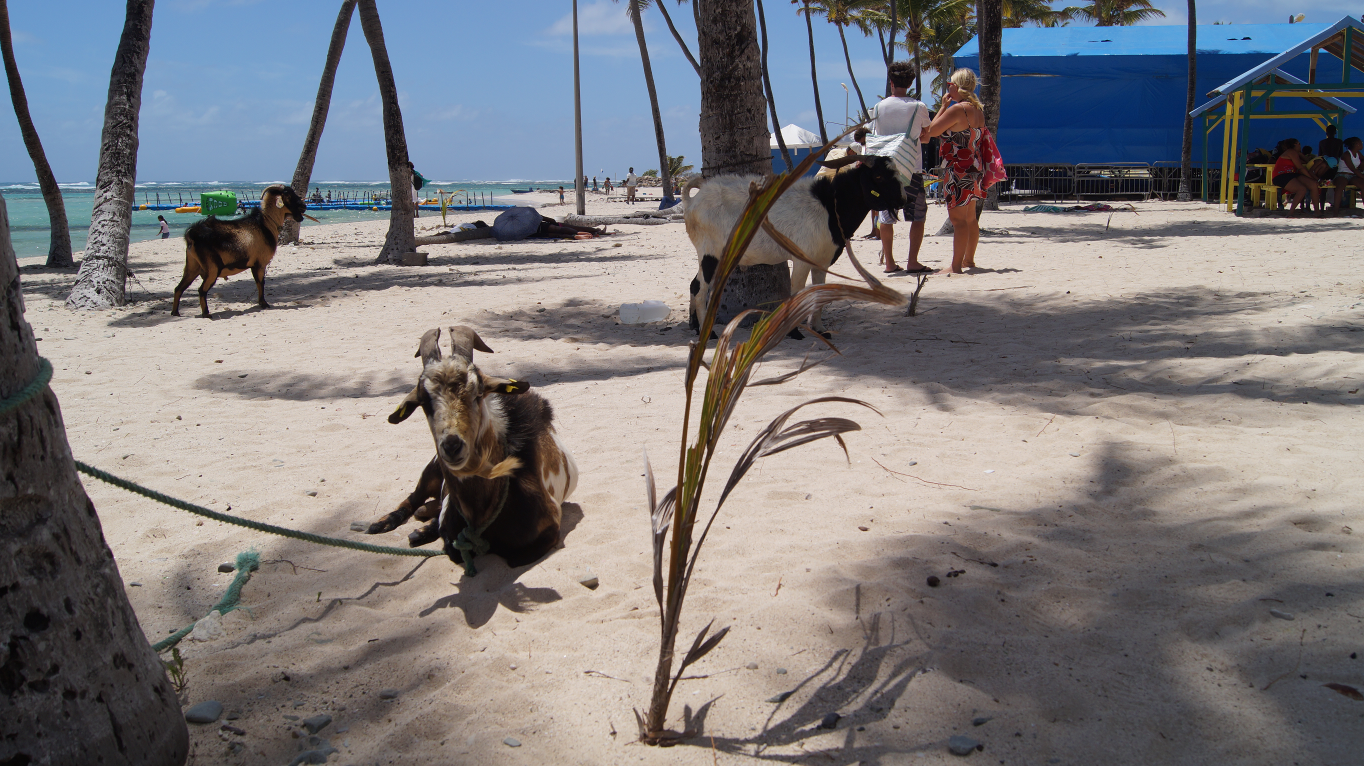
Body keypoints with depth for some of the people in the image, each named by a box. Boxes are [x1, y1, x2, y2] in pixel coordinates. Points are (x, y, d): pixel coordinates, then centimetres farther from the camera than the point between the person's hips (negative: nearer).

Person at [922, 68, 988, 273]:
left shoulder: (957, 109, -16)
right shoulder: (978, 109, 12)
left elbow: (933, 130, -8)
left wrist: (943, 105, 0)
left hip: (959, 169, -10)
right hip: (974, 168, 10)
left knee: (958, 218, -9)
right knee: (970, 218, 17)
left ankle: (956, 266, -10)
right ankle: (969, 260, 27)